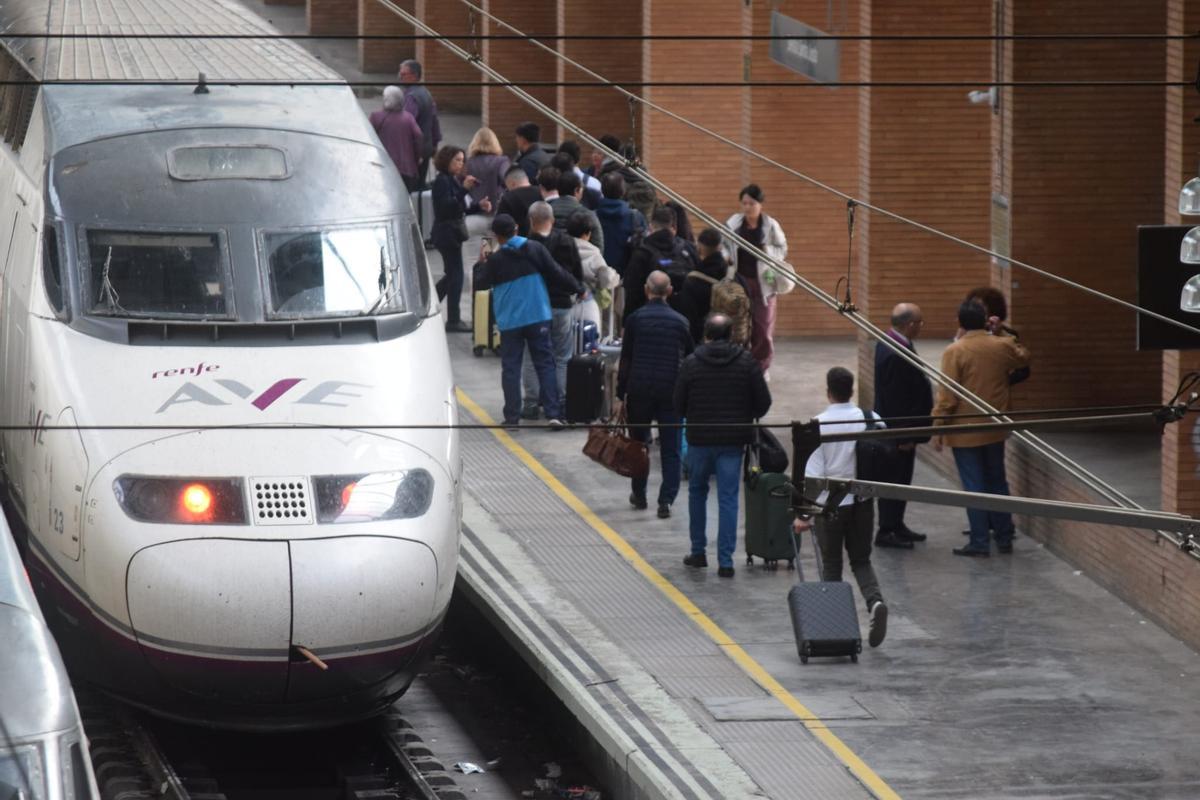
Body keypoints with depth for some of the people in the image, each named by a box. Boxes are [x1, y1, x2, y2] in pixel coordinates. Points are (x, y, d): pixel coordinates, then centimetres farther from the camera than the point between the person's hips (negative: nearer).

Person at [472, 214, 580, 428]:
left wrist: (481, 263, 19)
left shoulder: (495, 259, -6)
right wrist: (575, 288, 14)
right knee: (545, 364, 4)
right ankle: (554, 413, -5)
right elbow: (557, 274, 0)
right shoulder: (535, 249, -2)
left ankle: (512, 416, 2)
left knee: (510, 368, 5)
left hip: (509, 321, -1)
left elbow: (481, 284, 3)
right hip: (538, 317, 1)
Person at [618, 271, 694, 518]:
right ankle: (666, 500, -6)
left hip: (639, 391, 0)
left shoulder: (635, 319, -3)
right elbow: (691, 359, 9)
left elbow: (625, 360, -2)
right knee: (670, 449, 3)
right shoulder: (680, 321, 2)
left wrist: (620, 395, 4)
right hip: (671, 393, 0)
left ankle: (639, 495, 25)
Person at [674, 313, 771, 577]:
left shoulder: (691, 364, -5)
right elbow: (763, 402, -2)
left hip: (699, 438, 0)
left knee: (697, 492, 19)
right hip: (733, 439, 0)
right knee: (728, 498, 2)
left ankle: (698, 552, 22)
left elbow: (679, 405, -1)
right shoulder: (747, 363, -3)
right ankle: (725, 561, -3)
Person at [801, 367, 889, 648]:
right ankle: (875, 600, -14)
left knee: (831, 564, 12)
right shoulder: (870, 420, -3)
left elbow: (812, 470, -14)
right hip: (862, 499, 3)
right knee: (861, 560, 12)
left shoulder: (819, 425, -12)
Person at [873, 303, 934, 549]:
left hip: (897, 428, 10)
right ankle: (887, 531, 7)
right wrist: (904, 435, -20)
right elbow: (895, 399, -25)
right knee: (895, 479, -1)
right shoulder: (896, 355, -26)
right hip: (897, 428, -10)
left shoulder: (888, 343, 7)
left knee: (899, 478, 18)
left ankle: (896, 526, 29)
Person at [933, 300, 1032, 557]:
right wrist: (1003, 334, 22)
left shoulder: (955, 351, -15)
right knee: (997, 482, 17)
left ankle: (980, 542, 1)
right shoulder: (1002, 346, -2)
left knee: (974, 486, 0)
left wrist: (938, 427, -8)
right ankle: (1004, 538, 21)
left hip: (965, 432, -5)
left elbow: (947, 395, -15)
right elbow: (1023, 358, 22)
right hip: (995, 429, 5)